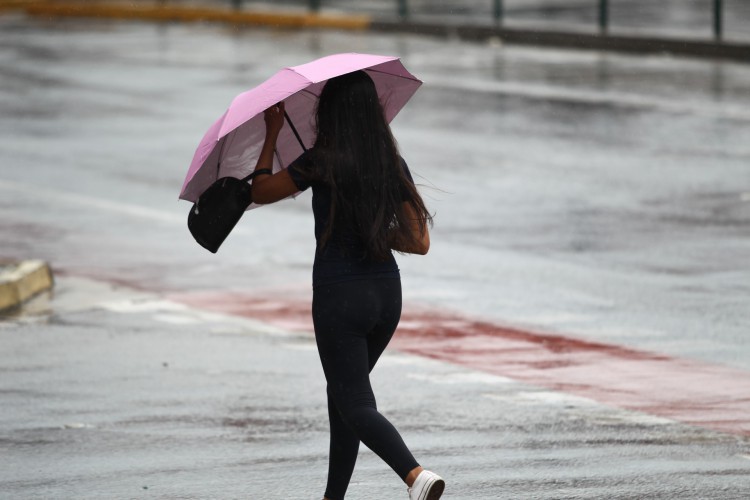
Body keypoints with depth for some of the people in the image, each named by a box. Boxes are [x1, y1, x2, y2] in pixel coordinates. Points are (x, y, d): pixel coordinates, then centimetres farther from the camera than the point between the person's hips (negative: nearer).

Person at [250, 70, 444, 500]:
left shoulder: (322, 163, -12)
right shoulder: (394, 166, 2)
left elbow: (261, 192, 3)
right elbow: (420, 242, 4)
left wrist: (273, 133, 12)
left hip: (339, 295, -6)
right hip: (386, 292, 6)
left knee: (355, 405, -2)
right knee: (343, 391, 23)